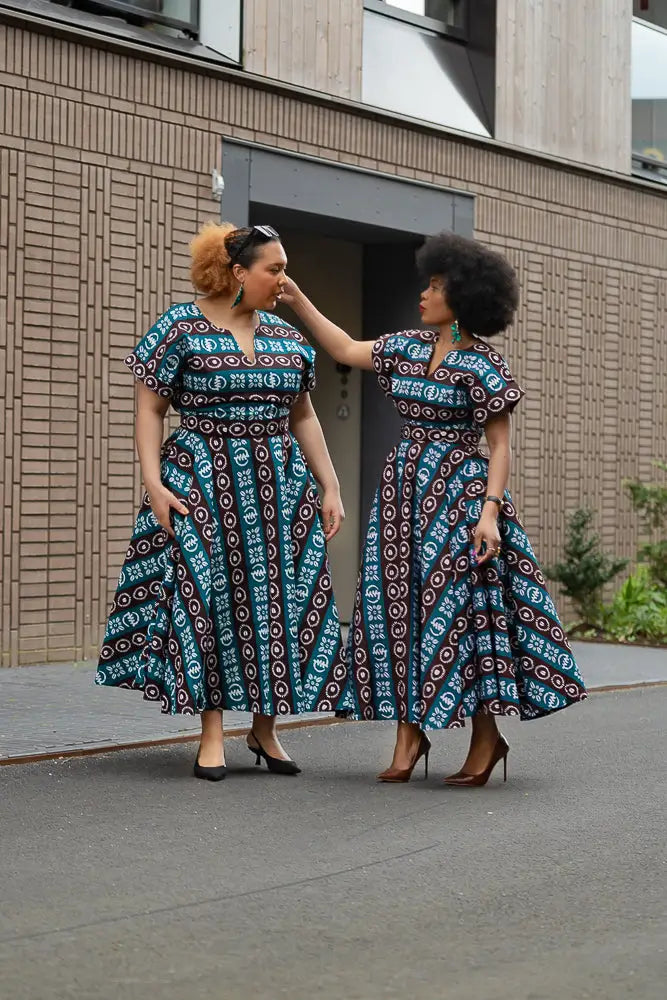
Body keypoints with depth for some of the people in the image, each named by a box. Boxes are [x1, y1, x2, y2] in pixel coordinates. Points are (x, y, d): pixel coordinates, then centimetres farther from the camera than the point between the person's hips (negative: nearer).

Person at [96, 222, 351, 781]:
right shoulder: (181, 328, -4)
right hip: (202, 481, -5)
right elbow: (149, 410, -4)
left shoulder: (286, 336, 11)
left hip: (280, 482, 5)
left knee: (279, 599, 2)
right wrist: (153, 482, -14)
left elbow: (302, 418, 16)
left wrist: (330, 488, 11)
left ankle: (266, 728, 15)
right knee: (206, 596, -4)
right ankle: (212, 733, 5)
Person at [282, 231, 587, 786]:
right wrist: (297, 300, 19)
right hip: (403, 490, 7)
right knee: (400, 607, 3)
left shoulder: (483, 364, -9)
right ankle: (409, 735, 9)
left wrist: (490, 512, -19)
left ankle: (486, 736, 5)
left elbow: (499, 446, -10)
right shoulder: (410, 346, 10)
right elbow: (347, 350, 21)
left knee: (457, 608, -7)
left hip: (456, 491, -7)